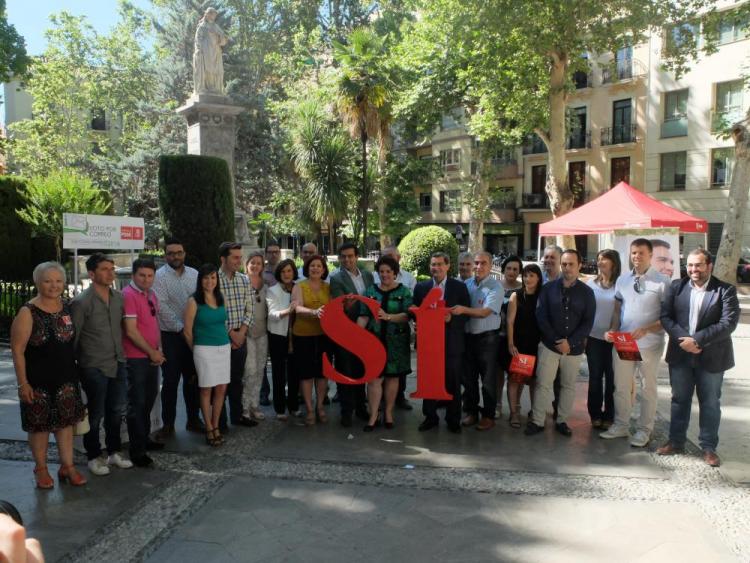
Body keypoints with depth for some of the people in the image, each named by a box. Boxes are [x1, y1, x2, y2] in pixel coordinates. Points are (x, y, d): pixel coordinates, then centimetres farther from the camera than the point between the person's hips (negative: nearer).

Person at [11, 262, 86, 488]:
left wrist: (75, 371, 13)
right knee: (40, 425, 7)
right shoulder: (28, 312, -12)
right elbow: (17, 350, -12)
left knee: (66, 421, 10)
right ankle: (41, 469, 25)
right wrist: (23, 383, -15)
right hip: (38, 382, -4)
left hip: (66, 379, 4)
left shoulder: (67, 308, 4)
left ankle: (67, 466, 22)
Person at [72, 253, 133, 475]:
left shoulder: (119, 297, 5)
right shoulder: (82, 302, -12)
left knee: (117, 411, 14)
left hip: (118, 364, 6)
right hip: (94, 367, -6)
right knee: (95, 414, 6)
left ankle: (114, 452, 30)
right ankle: (94, 457, 22)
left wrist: (122, 355, 12)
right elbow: (72, 337, -9)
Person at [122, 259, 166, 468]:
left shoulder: (151, 295, 10)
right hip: (136, 358, -8)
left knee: (149, 399, 19)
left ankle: (144, 439, 34)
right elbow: (131, 331, -20)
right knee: (137, 403, 0)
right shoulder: (128, 295, -17)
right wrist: (152, 352, -12)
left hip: (152, 357, 8)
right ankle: (136, 451, 9)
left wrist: (159, 350, 6)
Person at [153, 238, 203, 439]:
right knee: (170, 381, 1)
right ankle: (168, 425, 13)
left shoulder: (194, 274, 8)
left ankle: (193, 420, 24)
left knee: (192, 379, 11)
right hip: (170, 336, -4)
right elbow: (162, 307, -13)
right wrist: (181, 328, -14)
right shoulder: (159, 276, -7)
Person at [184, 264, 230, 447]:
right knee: (206, 390, 2)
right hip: (205, 350, -5)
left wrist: (229, 341, 13)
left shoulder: (221, 298, 8)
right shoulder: (194, 301, -7)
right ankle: (209, 429, 13)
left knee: (221, 389, 7)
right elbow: (188, 331, -3)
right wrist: (195, 349, 6)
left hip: (224, 348, 5)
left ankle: (216, 426, 20)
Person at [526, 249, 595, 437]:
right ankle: (537, 421, 5)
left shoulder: (586, 292, 1)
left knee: (568, 386, 10)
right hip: (549, 345, -1)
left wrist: (570, 342, -14)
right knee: (542, 384, -2)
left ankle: (562, 421, 22)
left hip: (574, 348, 1)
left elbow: (588, 322, -3)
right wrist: (556, 340, -12)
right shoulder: (548, 288, 1)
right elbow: (541, 316, -4)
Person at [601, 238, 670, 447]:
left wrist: (646, 329, -21)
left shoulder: (662, 281, -8)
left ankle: (644, 430, 23)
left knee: (648, 388, 10)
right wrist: (612, 330, -3)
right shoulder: (622, 279, 7)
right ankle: (621, 425, 27)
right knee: (621, 386, 12)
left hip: (649, 344, -4)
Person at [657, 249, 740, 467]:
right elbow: (665, 316, -2)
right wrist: (682, 339, -17)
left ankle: (709, 447, 23)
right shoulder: (677, 286, 3)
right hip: (680, 355, 3)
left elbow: (728, 323, -16)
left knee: (710, 403, 10)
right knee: (679, 399, 14)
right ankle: (676, 442, 27)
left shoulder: (725, 290, -7)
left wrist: (697, 340, -21)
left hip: (711, 357, -3)